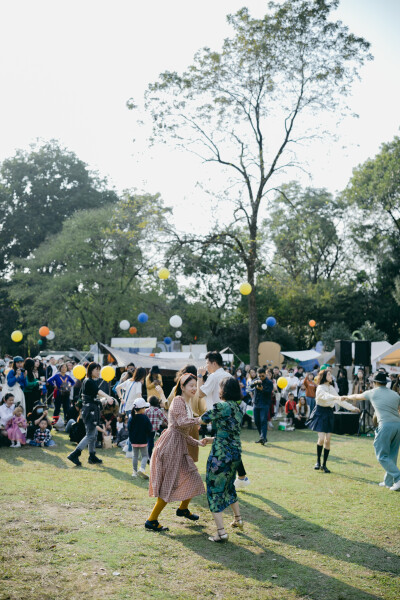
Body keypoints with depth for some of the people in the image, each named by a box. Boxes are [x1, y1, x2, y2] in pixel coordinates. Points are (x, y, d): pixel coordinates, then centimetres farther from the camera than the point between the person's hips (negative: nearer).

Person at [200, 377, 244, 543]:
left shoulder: (222, 406, -16)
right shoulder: (238, 408, 8)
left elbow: (203, 418, -5)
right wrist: (213, 439, 24)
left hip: (221, 454, -8)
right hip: (236, 453, 8)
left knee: (214, 490, 1)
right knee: (229, 486, 29)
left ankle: (221, 532, -3)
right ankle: (238, 519, 42)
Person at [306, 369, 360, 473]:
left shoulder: (332, 388, 12)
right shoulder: (320, 388, -9)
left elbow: (340, 401, 18)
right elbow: (326, 396, -30)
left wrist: (353, 408, 14)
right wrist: (337, 398, -48)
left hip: (329, 414, 6)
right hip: (320, 413, -6)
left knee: (327, 440, 0)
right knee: (321, 438, -15)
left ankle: (324, 465, 9)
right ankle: (318, 461, 4)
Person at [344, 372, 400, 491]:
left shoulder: (373, 393, 11)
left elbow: (356, 397, 29)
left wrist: (347, 397, 49)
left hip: (386, 425, -5)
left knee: (382, 456, -1)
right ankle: (388, 481, 20)